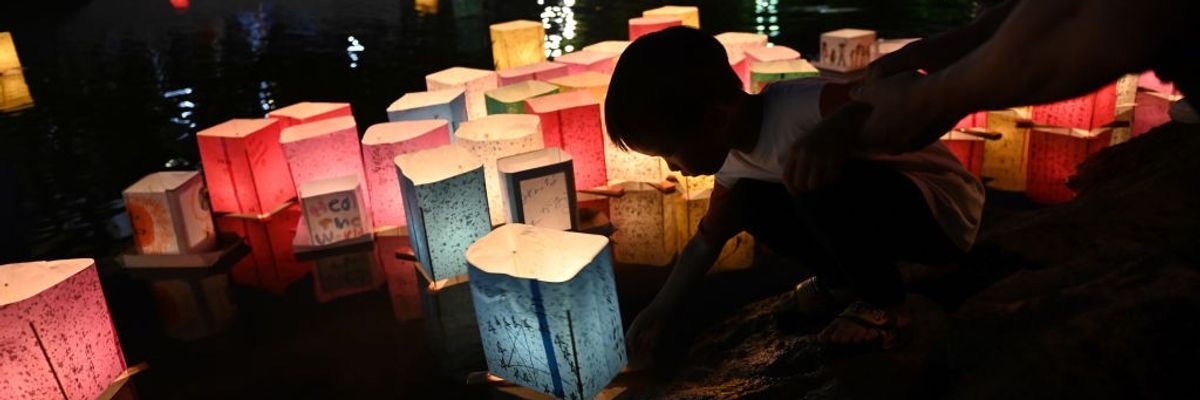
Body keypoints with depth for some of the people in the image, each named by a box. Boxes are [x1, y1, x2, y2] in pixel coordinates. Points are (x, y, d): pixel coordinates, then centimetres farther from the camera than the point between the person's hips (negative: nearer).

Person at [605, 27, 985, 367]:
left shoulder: (804, 107, -32)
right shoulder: (736, 160, -5)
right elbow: (708, 239, 9)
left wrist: (836, 135, -55)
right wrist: (656, 314, 9)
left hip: (944, 212, -7)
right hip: (880, 209, 7)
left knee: (819, 183, -33)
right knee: (750, 202, -5)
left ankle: (882, 301, -8)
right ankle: (842, 279, 12)